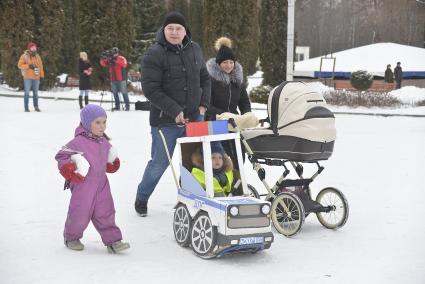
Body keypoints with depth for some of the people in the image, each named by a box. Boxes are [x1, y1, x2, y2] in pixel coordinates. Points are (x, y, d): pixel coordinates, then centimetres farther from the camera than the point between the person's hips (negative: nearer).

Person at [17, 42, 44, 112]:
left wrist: (41, 76, 7)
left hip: (36, 77, 4)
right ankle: (26, 107, 2)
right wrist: (28, 66, -15)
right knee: (27, 92, -3)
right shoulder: (24, 56, 0)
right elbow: (19, 65, -4)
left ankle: (36, 107, 12)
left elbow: (40, 66, 13)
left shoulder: (37, 56, 13)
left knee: (36, 92, 6)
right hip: (27, 77, -4)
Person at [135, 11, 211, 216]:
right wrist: (175, 111, -20)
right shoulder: (155, 54, -13)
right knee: (159, 163, 4)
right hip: (166, 121, -5)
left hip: (195, 118, 5)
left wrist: (203, 104, 2)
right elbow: (150, 88, -17)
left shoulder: (195, 50, 5)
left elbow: (205, 79, 16)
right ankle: (141, 199, 26)